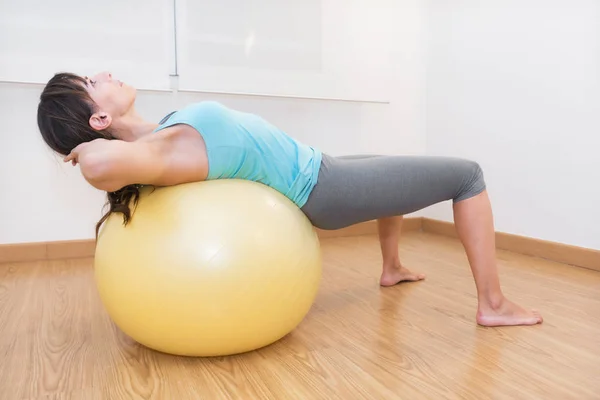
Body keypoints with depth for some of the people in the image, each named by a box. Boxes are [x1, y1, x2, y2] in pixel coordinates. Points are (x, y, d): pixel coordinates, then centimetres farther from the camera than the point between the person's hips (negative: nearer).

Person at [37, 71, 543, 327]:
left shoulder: (159, 136, -1)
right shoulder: (163, 149, -26)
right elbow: (101, 165, -47)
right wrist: (90, 148, -28)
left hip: (315, 170, 9)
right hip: (323, 185, -9)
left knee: (398, 165, 34)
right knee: (468, 174, 2)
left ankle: (392, 268, 43)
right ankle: (494, 304, 9)